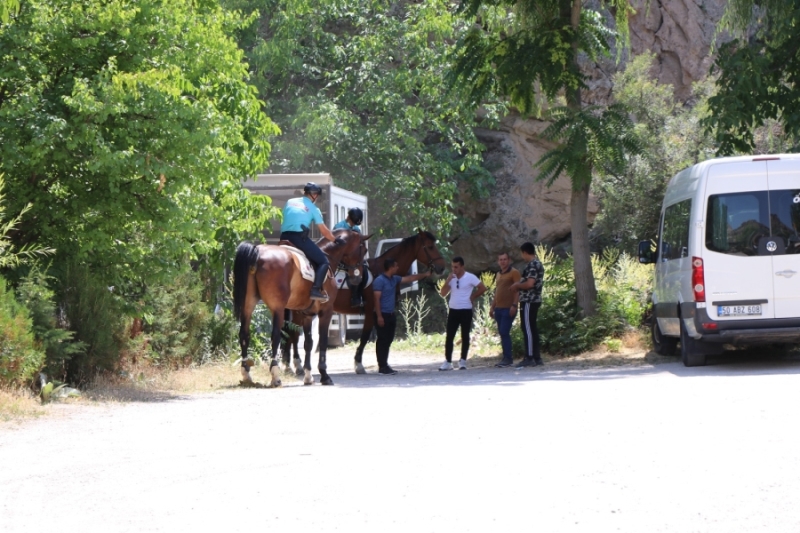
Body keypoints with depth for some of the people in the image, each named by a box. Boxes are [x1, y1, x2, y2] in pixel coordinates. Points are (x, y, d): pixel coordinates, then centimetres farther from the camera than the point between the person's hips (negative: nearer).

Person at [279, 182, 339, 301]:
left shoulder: (290, 202, 21)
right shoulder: (313, 208, 8)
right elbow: (324, 231, 10)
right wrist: (335, 240, 25)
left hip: (284, 238, 5)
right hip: (300, 237, -5)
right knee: (323, 261, 3)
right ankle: (316, 289, -14)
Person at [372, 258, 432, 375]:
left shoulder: (394, 279, 11)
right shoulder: (379, 281, -15)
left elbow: (409, 279, 23)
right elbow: (377, 299, -17)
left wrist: (424, 275, 26)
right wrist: (379, 316, -22)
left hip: (391, 315, 9)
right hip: (382, 315, -9)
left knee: (388, 340, 11)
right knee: (382, 341, -6)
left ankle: (385, 365, 16)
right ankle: (382, 367, -4)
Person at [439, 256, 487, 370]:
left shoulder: (470, 277, -6)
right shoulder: (451, 278, 8)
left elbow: (483, 288, -6)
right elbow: (443, 293, 4)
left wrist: (473, 297, -3)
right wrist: (448, 280, -8)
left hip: (465, 311, -4)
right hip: (453, 311, 4)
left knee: (465, 336, 3)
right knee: (449, 336, 1)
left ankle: (463, 361, 10)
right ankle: (448, 362, 4)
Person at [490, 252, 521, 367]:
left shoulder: (514, 272, -4)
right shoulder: (498, 274, 20)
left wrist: (514, 305, -19)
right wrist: (492, 307, 19)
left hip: (508, 309, -8)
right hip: (499, 309, 8)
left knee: (504, 332, -13)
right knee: (502, 333, 7)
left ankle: (508, 358, -11)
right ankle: (506, 358, 10)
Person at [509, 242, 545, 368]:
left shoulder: (532, 265, -15)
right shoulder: (538, 264, 17)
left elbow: (529, 283, -24)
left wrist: (517, 285, -9)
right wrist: (519, 284, 14)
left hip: (528, 301, -10)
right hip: (535, 300, 10)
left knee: (527, 329, -9)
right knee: (532, 328, 12)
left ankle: (529, 358, -11)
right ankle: (536, 357, 13)